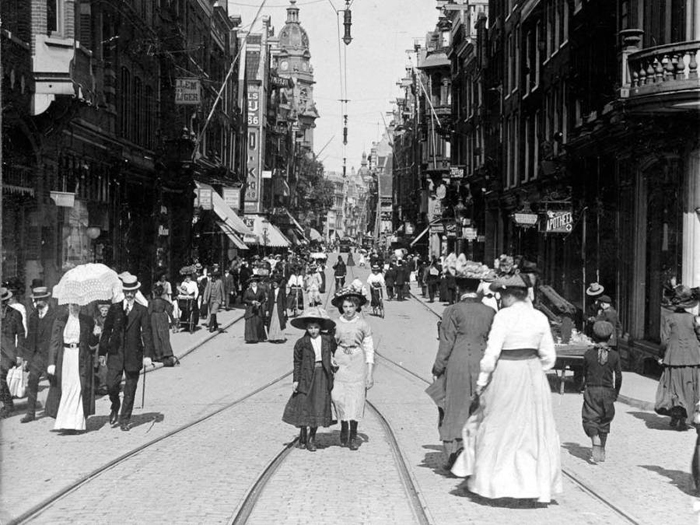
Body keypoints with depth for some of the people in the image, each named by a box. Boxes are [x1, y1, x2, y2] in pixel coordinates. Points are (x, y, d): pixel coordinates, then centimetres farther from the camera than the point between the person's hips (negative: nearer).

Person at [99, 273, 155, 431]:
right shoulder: (114, 308, 6)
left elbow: (147, 333, -3)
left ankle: (125, 419, 16)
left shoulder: (142, 310, 1)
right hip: (115, 353, 1)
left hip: (133, 354, -1)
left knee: (130, 390, 4)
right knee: (111, 384, -9)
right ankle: (115, 406, 22)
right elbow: (106, 330, 8)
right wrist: (102, 352, 4)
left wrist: (148, 355, -11)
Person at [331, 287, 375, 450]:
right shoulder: (336, 325, 4)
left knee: (356, 398, -2)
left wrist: (370, 373, 0)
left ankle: (353, 435, 10)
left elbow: (369, 349, 3)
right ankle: (344, 427, 15)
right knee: (338, 397, -8)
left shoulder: (363, 325, 1)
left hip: (358, 363, -1)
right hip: (340, 362, 1)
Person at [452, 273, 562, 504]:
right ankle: (538, 483, 11)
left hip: (506, 373, -4)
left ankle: (493, 481, 16)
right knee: (534, 430, 11)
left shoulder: (504, 316, -12)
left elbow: (492, 352, -14)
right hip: (533, 374, 5)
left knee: (498, 428, 8)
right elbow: (548, 356, 8)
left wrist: (482, 381, -6)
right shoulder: (540, 317, 4)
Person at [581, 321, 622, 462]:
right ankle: (601, 450, 17)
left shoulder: (588, 354, -6)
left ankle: (595, 439, -26)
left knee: (590, 419, 3)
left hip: (592, 391, -2)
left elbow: (585, 374, 2)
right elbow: (618, 377, 0)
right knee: (604, 420, 14)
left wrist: (583, 387, 18)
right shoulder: (614, 355, -3)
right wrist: (616, 392, 14)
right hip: (608, 391, 2)